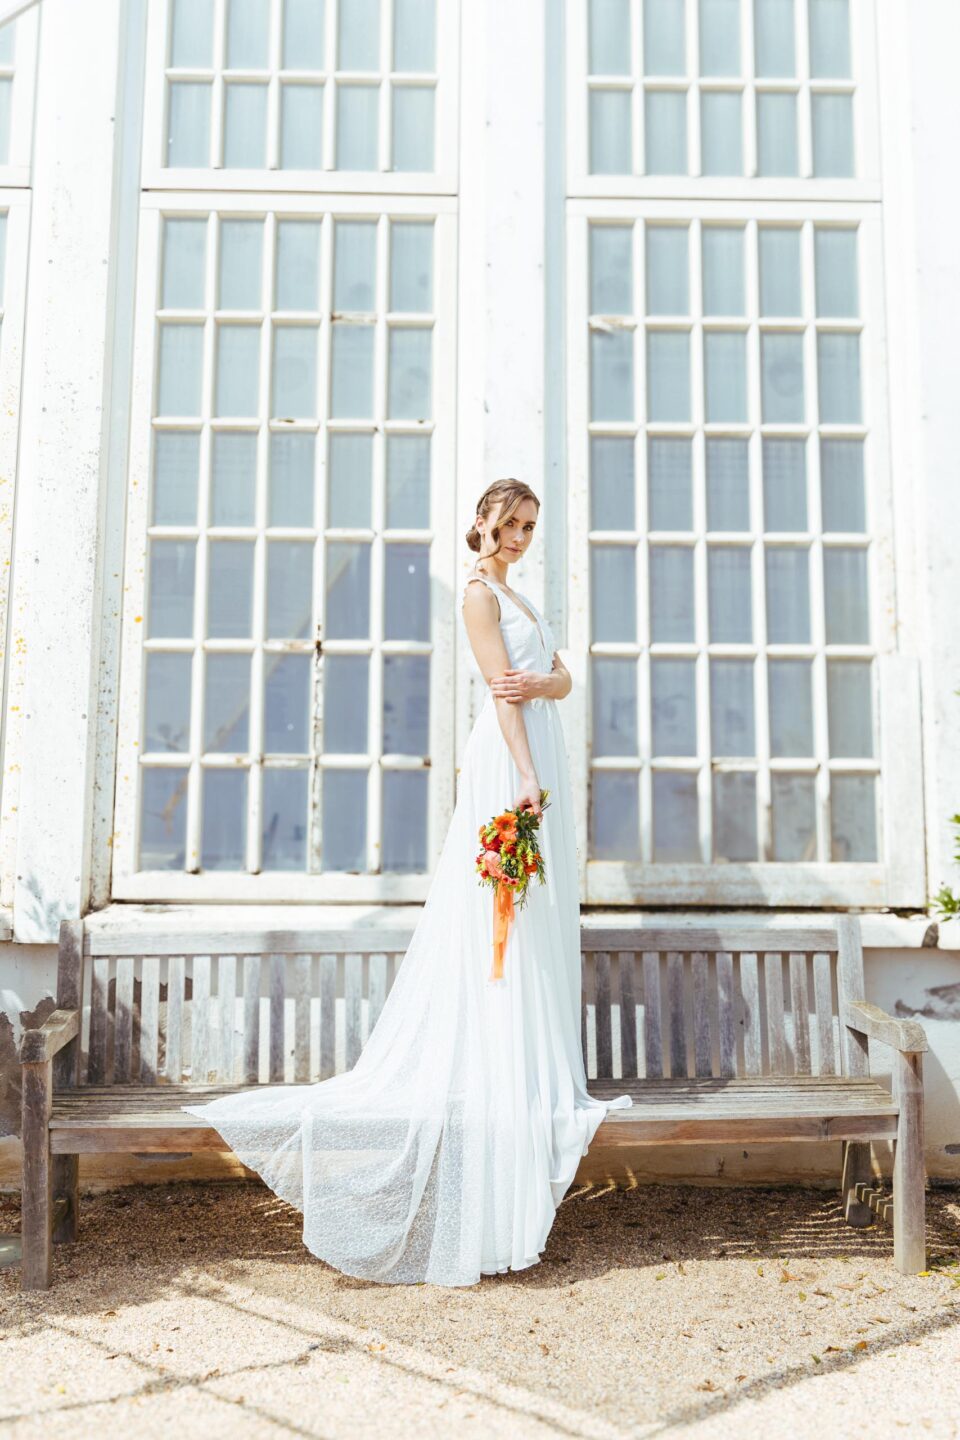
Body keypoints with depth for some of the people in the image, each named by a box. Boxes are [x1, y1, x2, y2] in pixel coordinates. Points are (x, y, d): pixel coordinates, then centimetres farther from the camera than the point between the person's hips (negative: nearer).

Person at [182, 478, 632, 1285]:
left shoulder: (518, 596, 23)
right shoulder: (479, 593, -4)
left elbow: (561, 680, 14)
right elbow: (502, 691, -14)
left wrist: (540, 682, -10)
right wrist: (527, 781, -21)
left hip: (541, 760, 9)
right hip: (509, 763, -9)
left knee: (539, 930, 9)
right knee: (503, 929, -7)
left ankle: (537, 1081, 16)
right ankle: (502, 1086, -2)